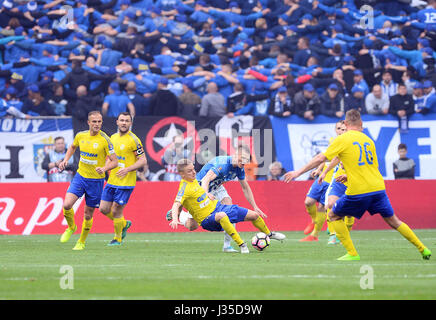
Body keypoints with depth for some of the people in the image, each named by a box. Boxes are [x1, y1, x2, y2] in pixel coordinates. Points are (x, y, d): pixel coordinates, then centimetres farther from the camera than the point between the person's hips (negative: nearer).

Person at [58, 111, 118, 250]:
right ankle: (71, 227, 14)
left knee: (88, 214, 5)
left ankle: (81, 242, 25)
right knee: (67, 205, -16)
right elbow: (73, 147, 22)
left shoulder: (105, 140, -14)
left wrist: (104, 168, -31)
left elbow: (115, 161, -12)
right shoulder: (81, 135, -1)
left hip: (96, 180, -3)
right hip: (80, 176, 3)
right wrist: (65, 160, 7)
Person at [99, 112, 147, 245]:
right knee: (104, 209, 6)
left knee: (116, 211, -3)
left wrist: (127, 169, -22)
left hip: (125, 183, -7)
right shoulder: (113, 137, 10)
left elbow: (143, 160, -11)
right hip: (111, 181, 7)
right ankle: (124, 224, 30)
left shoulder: (133, 140, -11)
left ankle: (118, 238, 19)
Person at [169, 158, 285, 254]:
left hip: (217, 206, 9)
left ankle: (269, 234, 40)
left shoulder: (193, 180, 5)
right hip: (207, 219, -9)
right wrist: (175, 219, -52)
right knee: (221, 216, -46)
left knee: (253, 215, 10)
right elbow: (176, 205, -35)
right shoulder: (184, 188, -21)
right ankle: (241, 245, -40)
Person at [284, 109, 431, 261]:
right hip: (378, 188, 5)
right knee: (393, 221, 16)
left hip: (358, 192, -5)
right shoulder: (368, 140, 15)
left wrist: (298, 172, 0)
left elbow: (321, 158, -6)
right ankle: (423, 249, 15)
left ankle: (352, 254, 4)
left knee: (333, 216, 13)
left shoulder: (342, 140, -1)